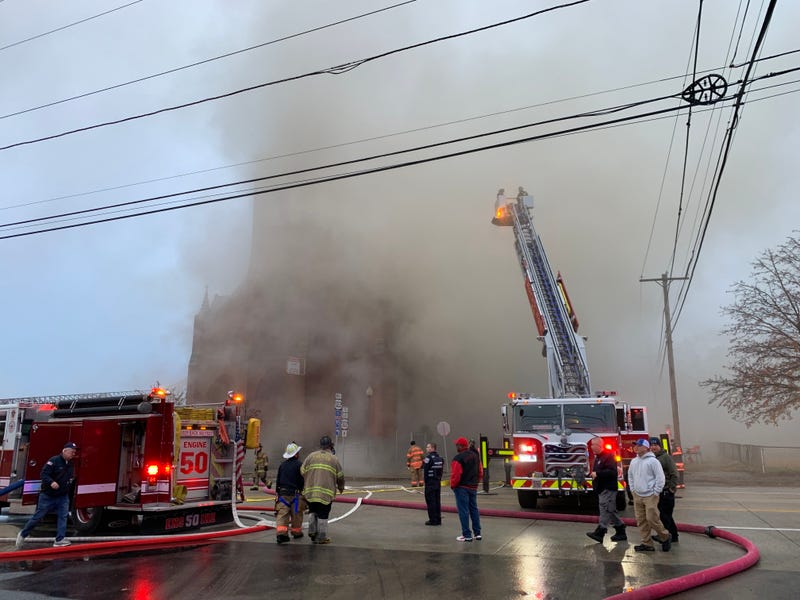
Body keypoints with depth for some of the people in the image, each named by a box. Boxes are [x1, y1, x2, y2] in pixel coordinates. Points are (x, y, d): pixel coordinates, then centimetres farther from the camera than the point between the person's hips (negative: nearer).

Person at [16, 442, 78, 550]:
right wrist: (51, 482, -35)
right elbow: (44, 474, -22)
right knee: (38, 516, 4)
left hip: (63, 497, 6)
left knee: (63, 516, -5)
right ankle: (22, 534, 24)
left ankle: (60, 539, -4)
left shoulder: (71, 465, 9)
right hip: (48, 496, -6)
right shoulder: (54, 460, -15)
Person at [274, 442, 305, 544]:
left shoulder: (282, 465, 7)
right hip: (295, 494, -4)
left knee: (282, 514, 1)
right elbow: (302, 480, -7)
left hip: (282, 493, 4)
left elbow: (277, 480, 13)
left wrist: (278, 492, 22)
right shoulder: (299, 465, -9)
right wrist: (301, 491, 5)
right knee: (296, 515, 10)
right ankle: (296, 532, 22)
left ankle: (281, 533, -9)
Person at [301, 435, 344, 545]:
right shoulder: (334, 459, 1)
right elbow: (340, 476, 6)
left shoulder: (311, 456, 6)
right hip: (326, 492, -2)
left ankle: (312, 531, 16)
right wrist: (341, 487, 25)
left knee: (312, 512, 22)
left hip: (310, 491, 2)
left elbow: (302, 471, 5)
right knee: (323, 515, 6)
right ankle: (321, 537, 11)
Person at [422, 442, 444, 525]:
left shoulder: (429, 458, -14)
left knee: (431, 501, -2)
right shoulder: (440, 458, 9)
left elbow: (425, 470, -15)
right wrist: (438, 479, 14)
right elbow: (442, 470, 11)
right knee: (437, 501, 12)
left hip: (430, 483, -8)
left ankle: (433, 520, 0)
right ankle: (438, 519, 17)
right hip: (438, 482, 8)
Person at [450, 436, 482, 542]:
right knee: (474, 509, 15)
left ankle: (467, 535, 1)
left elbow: (455, 474, -20)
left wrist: (452, 486, -6)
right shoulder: (475, 456, 8)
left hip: (462, 487, -8)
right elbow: (480, 472, 12)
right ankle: (477, 533, 18)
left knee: (464, 511, -1)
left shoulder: (458, 458, -17)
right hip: (473, 487, 8)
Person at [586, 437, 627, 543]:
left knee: (605, 510, -11)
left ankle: (600, 532, -13)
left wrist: (597, 474, -24)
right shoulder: (598, 457, 16)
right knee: (611, 511, 13)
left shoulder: (608, 456, -15)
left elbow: (612, 471, -26)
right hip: (602, 489, 10)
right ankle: (621, 532, 20)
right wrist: (594, 474, 10)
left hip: (608, 489, -10)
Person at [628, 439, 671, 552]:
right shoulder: (634, 462, 10)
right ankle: (647, 544, 14)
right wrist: (632, 489, 15)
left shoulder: (653, 461, -11)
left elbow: (660, 478, -11)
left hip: (650, 496, -7)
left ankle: (665, 538, 15)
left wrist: (655, 492, -11)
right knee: (641, 521, 6)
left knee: (652, 519, -8)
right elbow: (630, 475, 23)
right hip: (637, 496, 7)